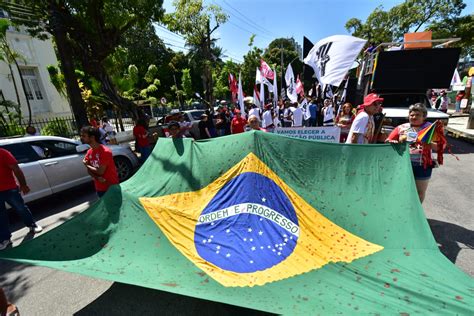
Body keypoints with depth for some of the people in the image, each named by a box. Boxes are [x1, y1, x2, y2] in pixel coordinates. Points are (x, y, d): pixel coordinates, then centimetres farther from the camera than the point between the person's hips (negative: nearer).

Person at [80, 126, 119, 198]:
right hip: (99, 188, 7)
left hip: (112, 186, -7)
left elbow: (100, 171, -22)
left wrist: (87, 165, -6)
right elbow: (89, 170, 4)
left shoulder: (105, 151, -21)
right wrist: (97, 178, -16)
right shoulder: (89, 152, 3)